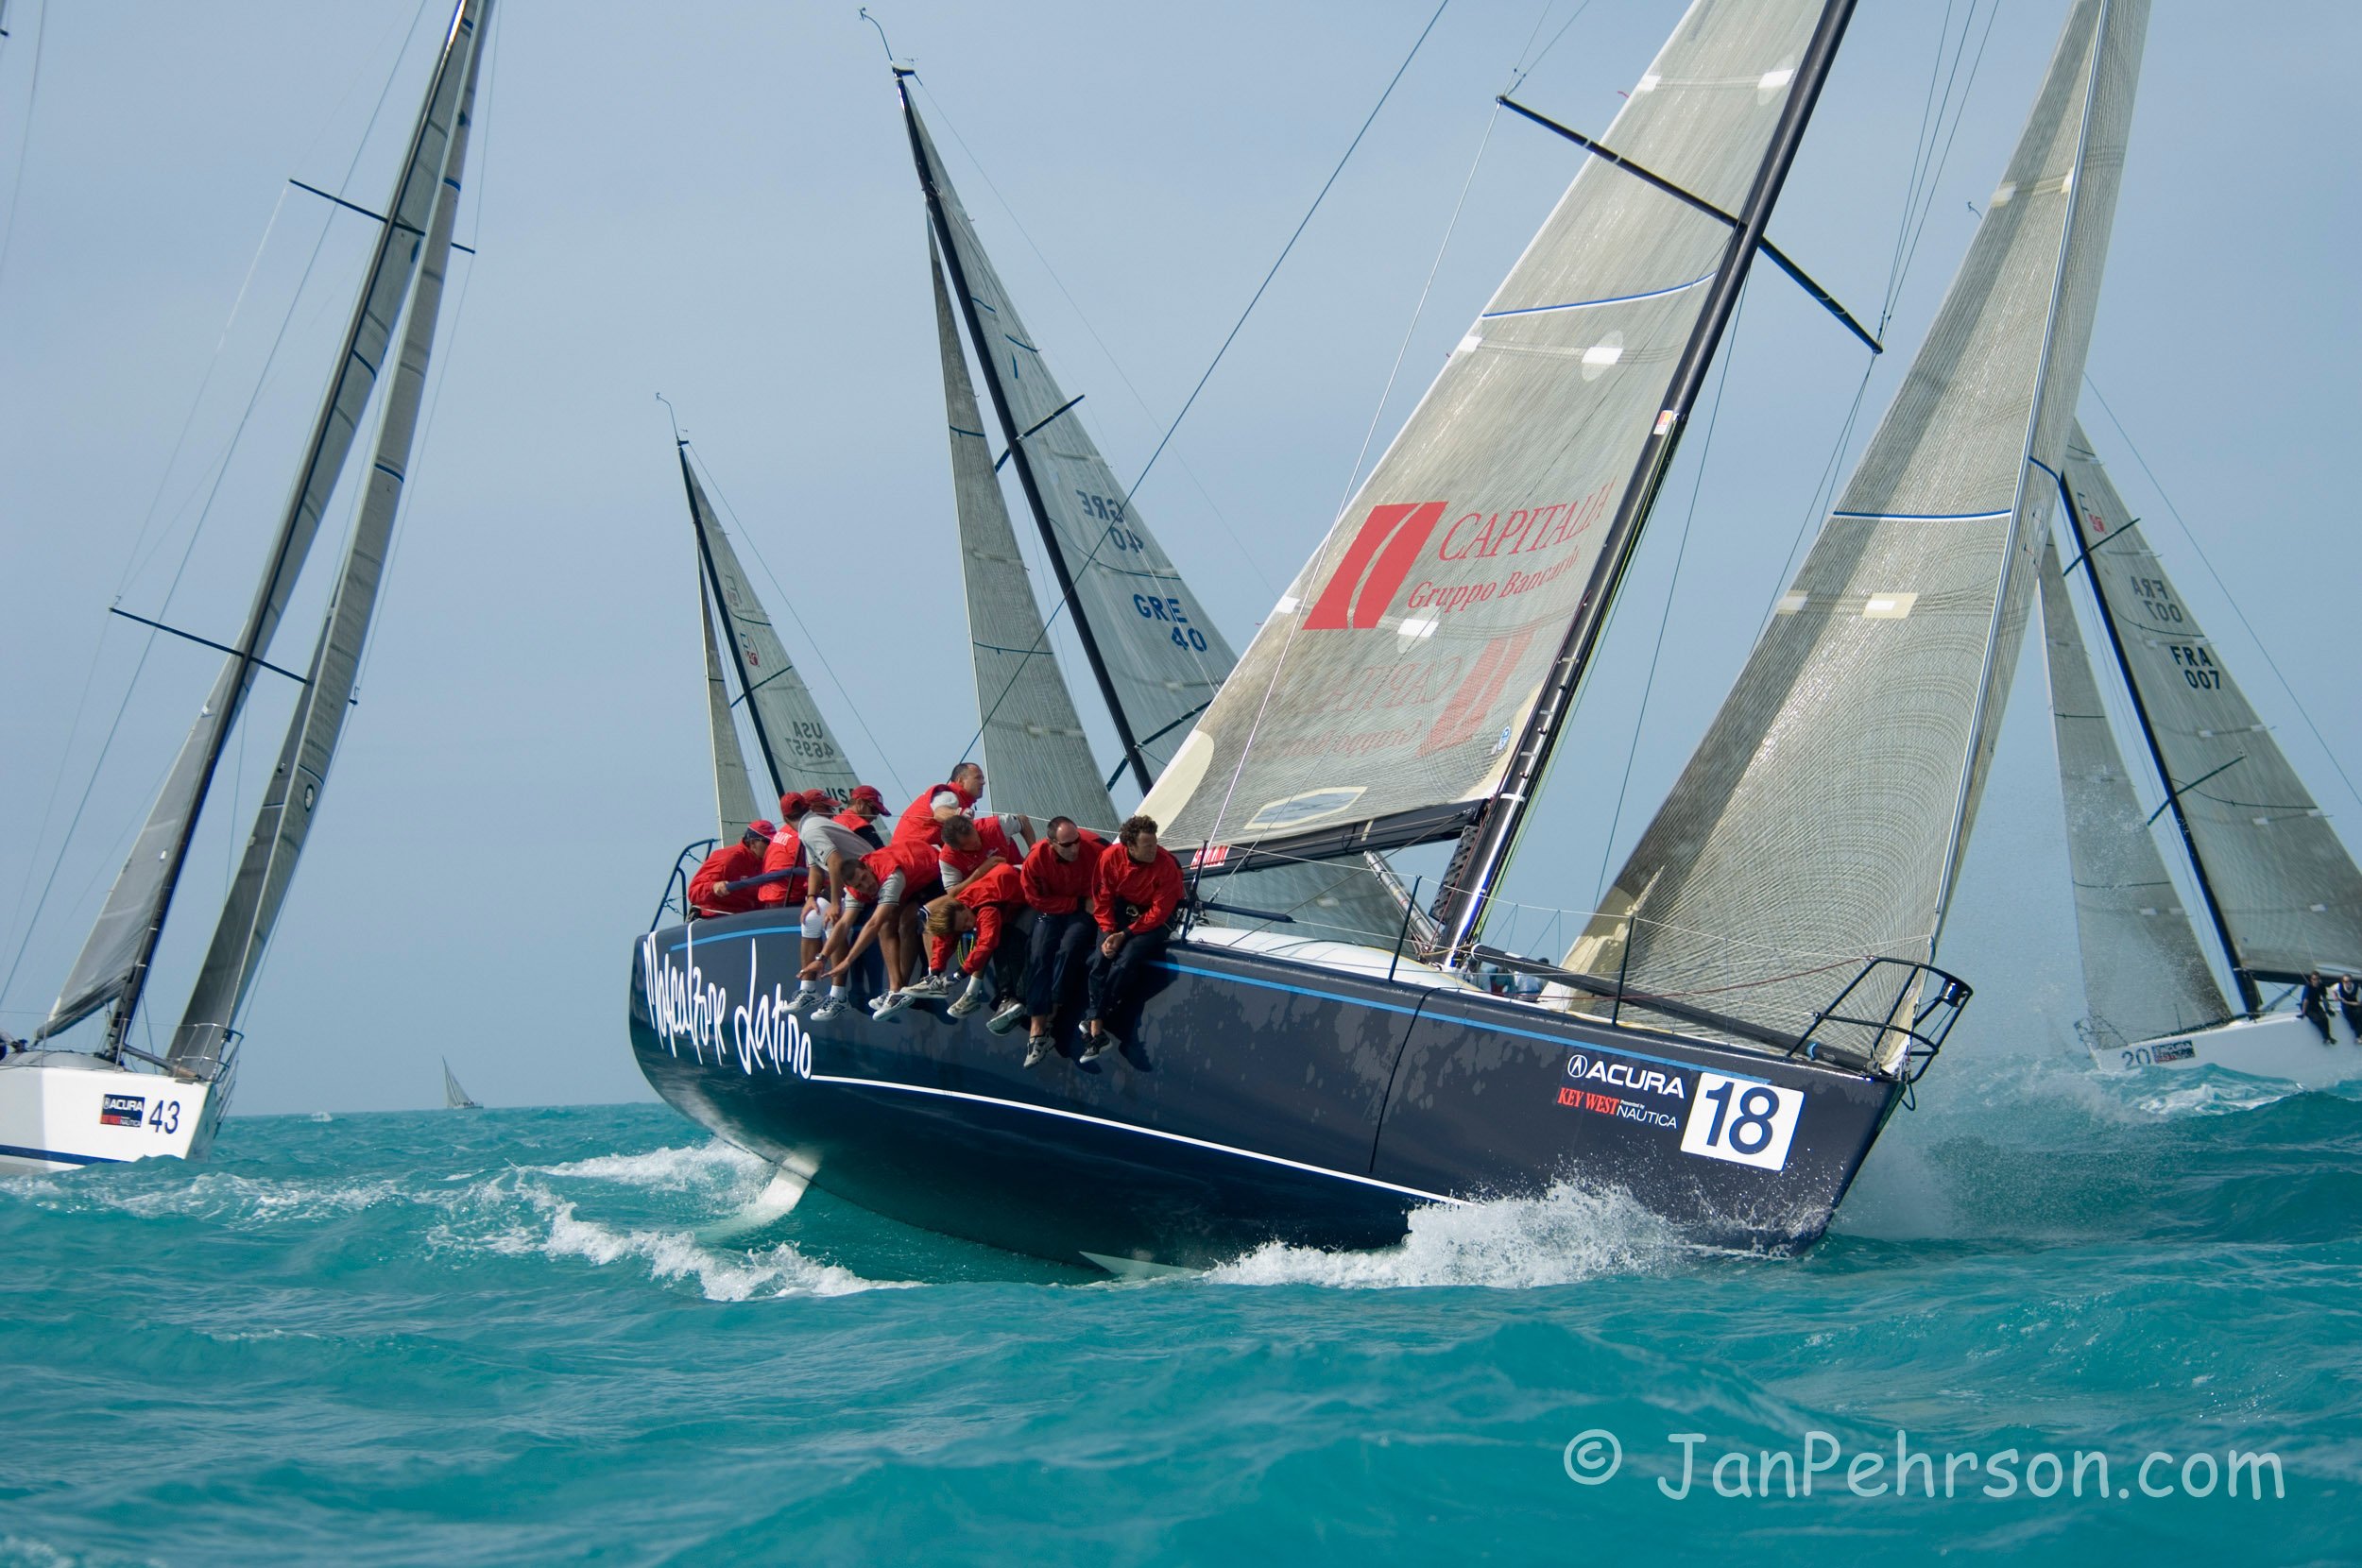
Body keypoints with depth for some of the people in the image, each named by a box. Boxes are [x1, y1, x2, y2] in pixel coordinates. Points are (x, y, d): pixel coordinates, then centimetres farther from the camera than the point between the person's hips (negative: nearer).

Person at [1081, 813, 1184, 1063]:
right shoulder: (1110, 857, -14)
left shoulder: (1166, 865, -23)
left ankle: (1095, 1020, -10)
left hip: (1155, 919, -3)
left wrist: (1126, 935, -22)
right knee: (1100, 960, -21)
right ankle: (1098, 1030, -18)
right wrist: (1109, 932, -16)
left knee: (1125, 962, -27)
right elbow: (1102, 898, -3)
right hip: (1120, 910, 3)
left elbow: (1159, 912, -19)